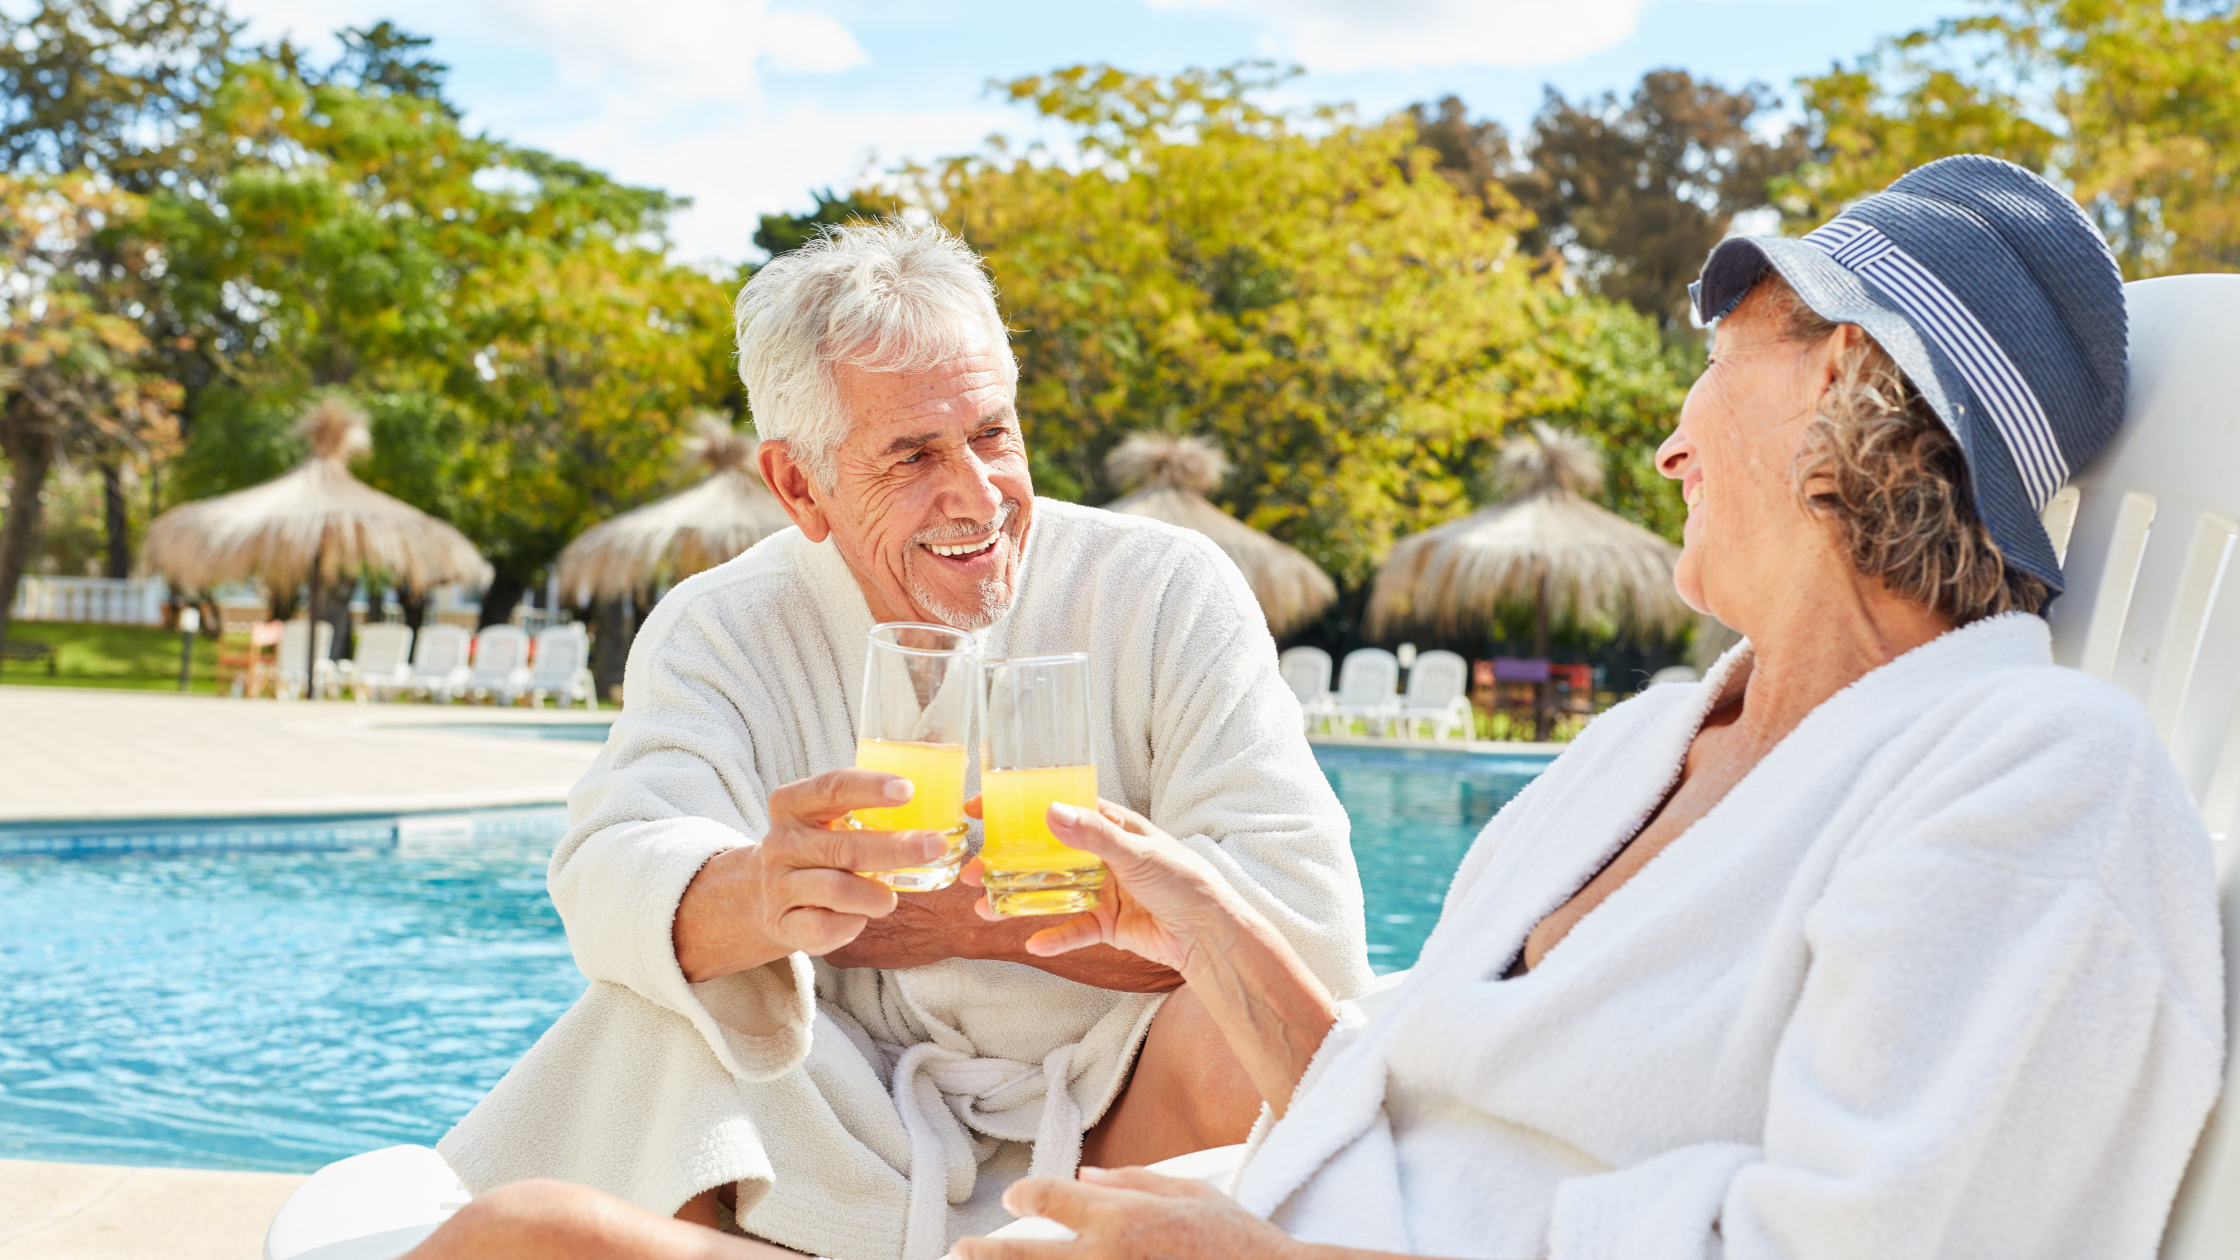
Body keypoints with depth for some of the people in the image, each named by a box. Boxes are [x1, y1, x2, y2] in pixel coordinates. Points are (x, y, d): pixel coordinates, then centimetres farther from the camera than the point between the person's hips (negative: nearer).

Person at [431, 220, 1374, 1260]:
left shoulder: (1168, 595, -8)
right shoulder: (719, 634, -2)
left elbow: (1308, 910, -17)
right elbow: (608, 876, -21)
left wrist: (977, 913, -16)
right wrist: (761, 897, -45)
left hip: (1116, 1126, 0)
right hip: (852, 1148, 1)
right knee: (645, 1034, -25)